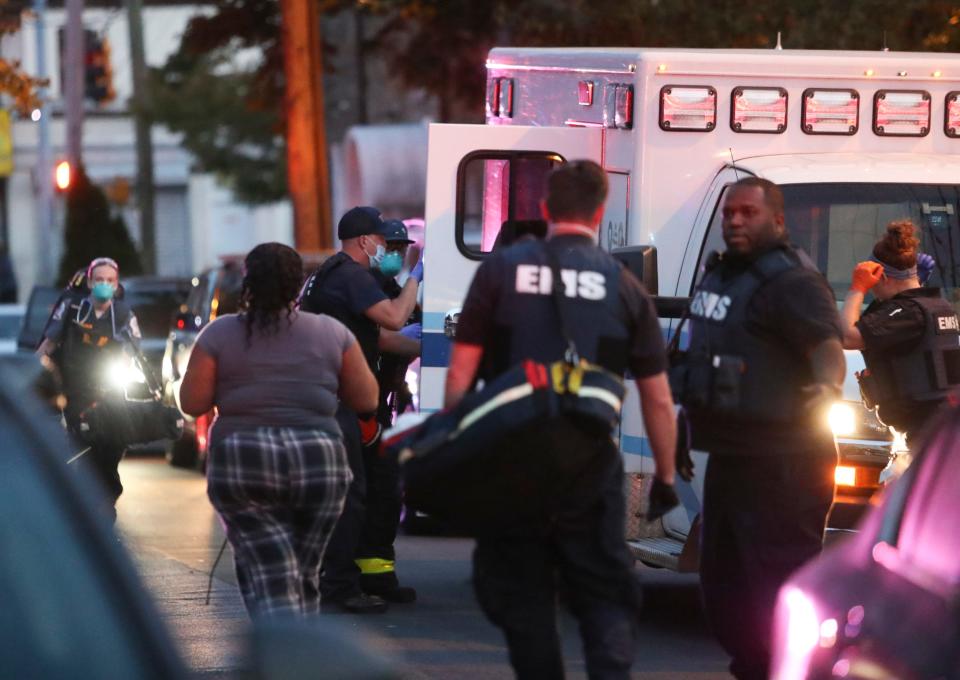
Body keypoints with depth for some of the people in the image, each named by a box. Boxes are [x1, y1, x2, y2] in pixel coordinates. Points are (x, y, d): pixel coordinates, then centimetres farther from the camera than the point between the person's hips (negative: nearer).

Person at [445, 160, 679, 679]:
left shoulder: (501, 270, 1)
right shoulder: (623, 286, 2)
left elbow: (461, 374, -3)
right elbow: (657, 400, 5)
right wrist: (666, 476, 15)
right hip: (591, 472, 0)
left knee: (522, 598, 10)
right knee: (607, 598, 6)